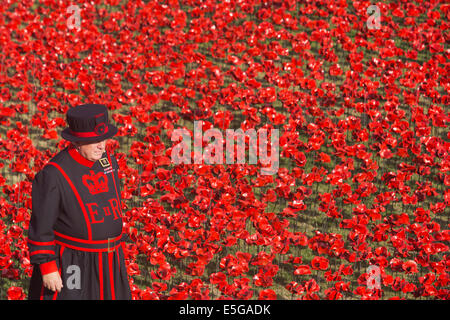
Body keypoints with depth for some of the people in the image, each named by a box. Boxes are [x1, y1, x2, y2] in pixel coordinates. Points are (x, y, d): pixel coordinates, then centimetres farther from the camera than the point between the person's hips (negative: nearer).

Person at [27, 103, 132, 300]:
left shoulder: (107, 161, 2)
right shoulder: (53, 175, -18)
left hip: (107, 266, 6)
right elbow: (41, 226, -14)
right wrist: (48, 268, -16)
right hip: (72, 266, -6)